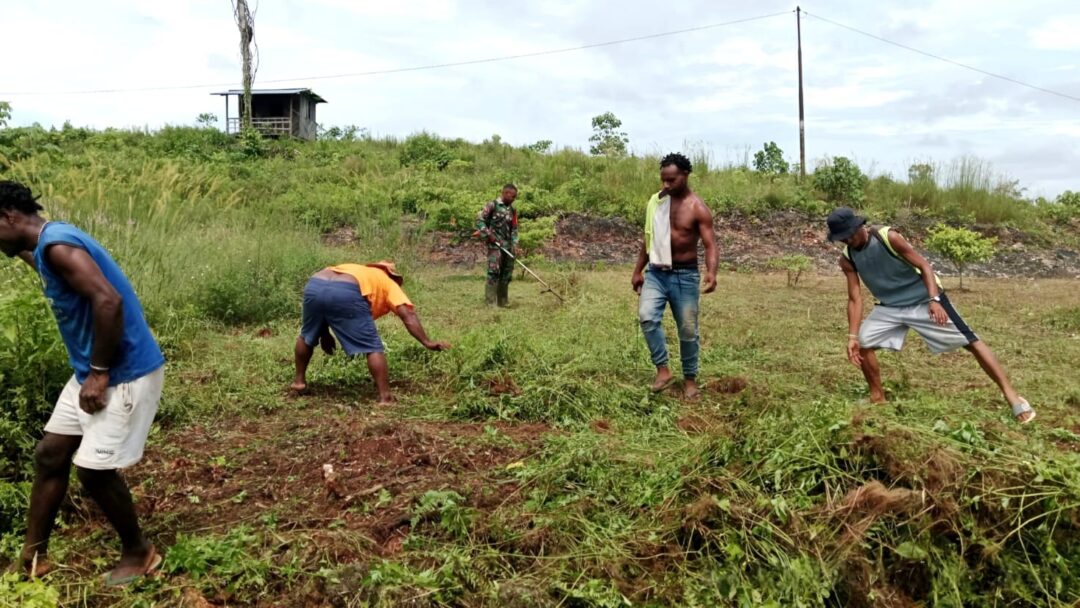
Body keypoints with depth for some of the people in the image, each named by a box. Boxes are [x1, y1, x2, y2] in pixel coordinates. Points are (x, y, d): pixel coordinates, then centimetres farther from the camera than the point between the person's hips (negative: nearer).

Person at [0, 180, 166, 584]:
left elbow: (109, 301, -28)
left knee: (93, 469, -3)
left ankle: (139, 553, 18)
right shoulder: (45, 246, 13)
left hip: (126, 373, -10)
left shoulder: (57, 245, -19)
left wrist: (99, 373, -22)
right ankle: (32, 557, 27)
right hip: (92, 372, 10)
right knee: (49, 455, 14)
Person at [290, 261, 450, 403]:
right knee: (373, 349, 5)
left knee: (307, 336, 32)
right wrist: (427, 342, 7)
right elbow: (408, 315, 11)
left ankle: (299, 381, 43)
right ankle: (385, 397, 0)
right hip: (345, 292, -6)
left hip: (314, 285, 6)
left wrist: (324, 333, 40)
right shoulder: (390, 284, 27)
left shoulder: (359, 271, 42)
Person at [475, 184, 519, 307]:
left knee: (507, 274, 8)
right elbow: (479, 220, -5)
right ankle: (490, 302, -11)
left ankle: (503, 301, 17)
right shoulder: (492, 205, -3)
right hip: (495, 244, -6)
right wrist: (488, 235, -11)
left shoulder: (512, 210, 15)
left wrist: (514, 244, 5)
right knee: (494, 272, -13)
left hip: (508, 246, 6)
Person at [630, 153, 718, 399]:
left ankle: (690, 378, 22)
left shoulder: (698, 208, -10)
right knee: (647, 316, -19)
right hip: (656, 273, 3)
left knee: (688, 330, 5)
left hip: (685, 275, -3)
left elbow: (710, 244, -16)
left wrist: (711, 272, -35)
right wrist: (638, 270, 14)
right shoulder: (654, 202, 4)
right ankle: (662, 369, -8)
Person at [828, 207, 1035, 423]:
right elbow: (855, 298, -9)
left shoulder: (888, 237, -23)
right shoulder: (847, 260, -11)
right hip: (890, 306, 5)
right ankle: (877, 397, 10)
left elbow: (924, 265, -18)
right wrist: (852, 336, -18)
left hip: (923, 298, -4)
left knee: (970, 341, -8)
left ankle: (1010, 394, -2)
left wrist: (934, 300, -31)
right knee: (862, 344, -7)